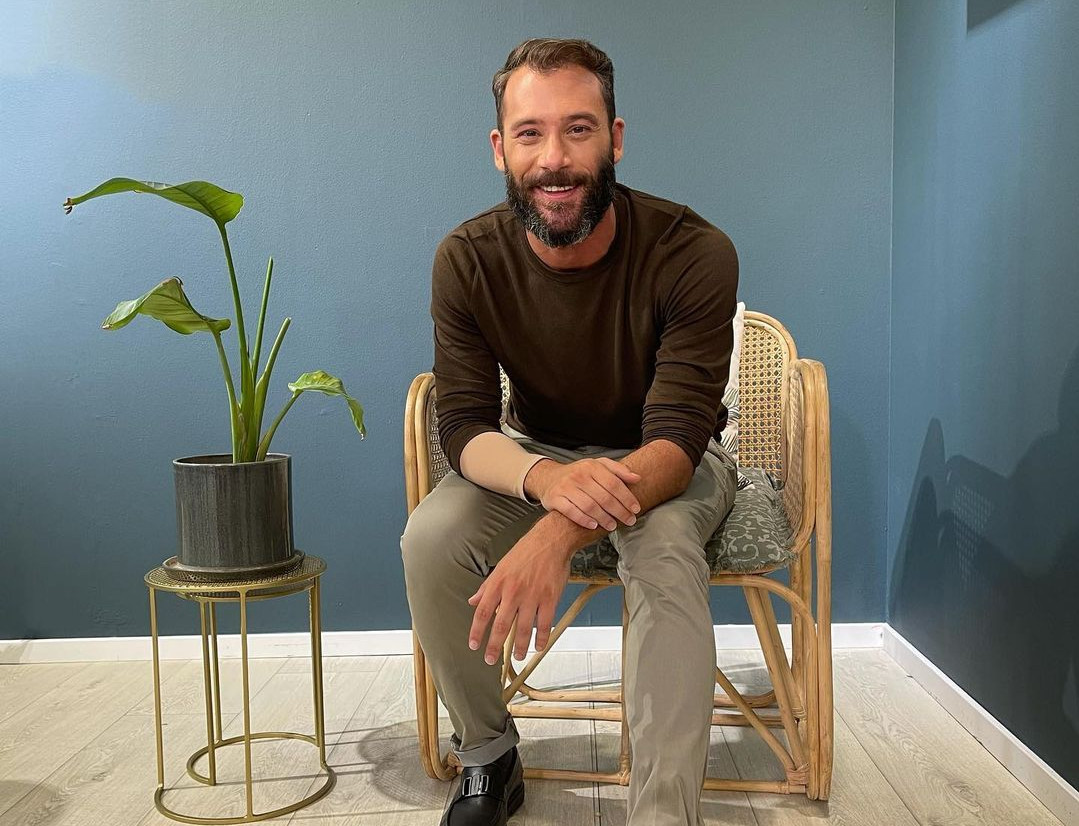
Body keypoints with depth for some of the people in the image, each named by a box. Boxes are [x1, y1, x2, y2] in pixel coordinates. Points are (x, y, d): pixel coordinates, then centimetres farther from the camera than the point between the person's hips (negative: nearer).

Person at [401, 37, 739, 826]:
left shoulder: (693, 253, -26)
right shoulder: (469, 259, -17)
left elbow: (675, 439, -31)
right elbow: (465, 425, -18)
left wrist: (560, 532, -51)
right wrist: (545, 478, -44)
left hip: (668, 462, -2)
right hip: (534, 456, 3)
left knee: (665, 547, -36)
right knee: (430, 538, -25)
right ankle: (488, 758, -2)